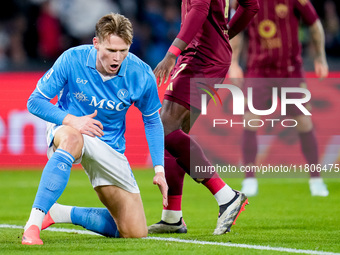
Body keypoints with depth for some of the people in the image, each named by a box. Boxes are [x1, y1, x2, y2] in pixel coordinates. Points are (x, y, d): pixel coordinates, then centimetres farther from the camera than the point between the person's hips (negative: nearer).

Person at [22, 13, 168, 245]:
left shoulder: (141, 75, -13)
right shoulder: (72, 60, -19)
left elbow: (152, 121, 5)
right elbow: (35, 101, -12)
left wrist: (159, 169, -1)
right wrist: (71, 120, -28)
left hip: (110, 149, 3)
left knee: (135, 233, -4)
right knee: (72, 138, -44)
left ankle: (61, 213, 14)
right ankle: (33, 225, -43)